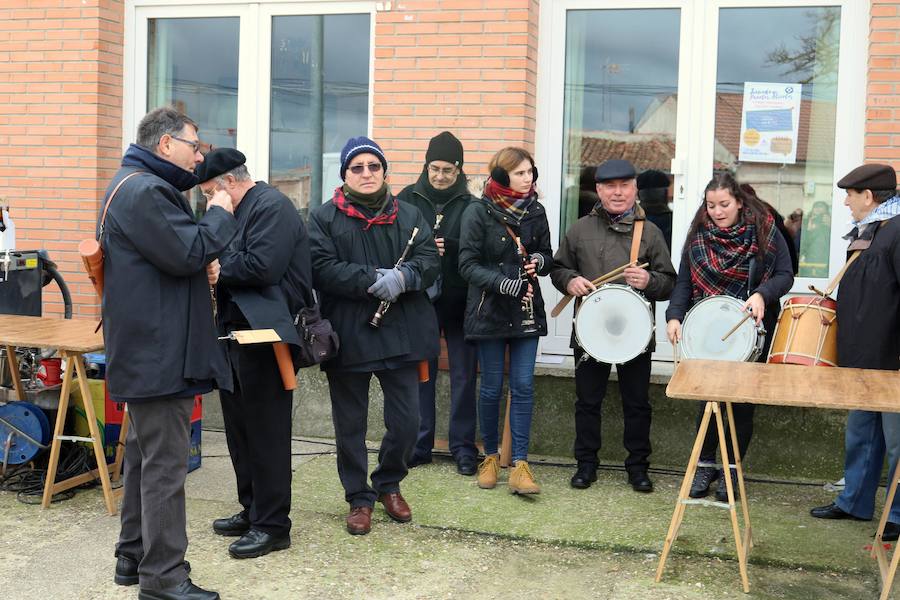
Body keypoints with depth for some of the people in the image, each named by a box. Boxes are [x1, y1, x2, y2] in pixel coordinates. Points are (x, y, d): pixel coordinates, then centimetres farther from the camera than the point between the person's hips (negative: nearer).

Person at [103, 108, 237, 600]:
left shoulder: (140, 186, 19)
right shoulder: (143, 190, -16)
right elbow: (186, 253, -22)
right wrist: (219, 214, -8)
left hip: (148, 350, 11)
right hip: (160, 351, -11)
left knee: (145, 453, 17)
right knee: (165, 462, -6)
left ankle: (133, 556, 28)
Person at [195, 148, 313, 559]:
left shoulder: (271, 207, -13)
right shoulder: (241, 212, 17)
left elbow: (262, 266, -25)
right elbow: (235, 264, 15)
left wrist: (219, 269, -10)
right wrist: (215, 269, -7)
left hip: (266, 335, -10)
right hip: (237, 332, 10)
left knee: (266, 431, -3)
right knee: (239, 428, 16)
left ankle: (272, 525, 7)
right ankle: (252, 510, 29)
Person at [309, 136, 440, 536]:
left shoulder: (408, 215, 11)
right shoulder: (324, 218, 2)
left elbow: (430, 260, 2)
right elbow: (321, 269, -12)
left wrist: (402, 277, -19)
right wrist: (371, 280, -21)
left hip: (401, 334, 2)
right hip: (348, 335, -2)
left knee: (407, 420, 5)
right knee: (350, 425, 7)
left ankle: (389, 484, 31)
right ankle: (359, 498, 24)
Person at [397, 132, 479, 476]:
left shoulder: (470, 204, -1)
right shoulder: (408, 198, 4)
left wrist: (446, 248, -20)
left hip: (460, 302, -1)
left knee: (463, 375, 4)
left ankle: (463, 448, 14)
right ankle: (420, 445, 19)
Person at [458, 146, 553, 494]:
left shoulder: (536, 211, 6)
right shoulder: (478, 212, -6)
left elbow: (547, 256, 14)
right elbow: (468, 264, -10)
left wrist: (540, 261, -10)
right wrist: (501, 282, -24)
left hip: (527, 311, 3)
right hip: (490, 310, -3)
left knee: (523, 386, -1)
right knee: (491, 387, 5)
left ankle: (520, 464, 3)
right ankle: (490, 456, 22)